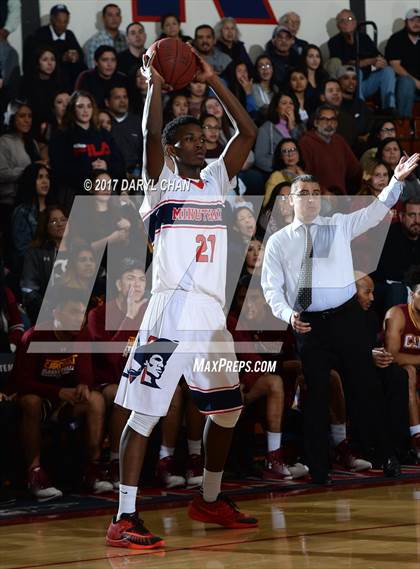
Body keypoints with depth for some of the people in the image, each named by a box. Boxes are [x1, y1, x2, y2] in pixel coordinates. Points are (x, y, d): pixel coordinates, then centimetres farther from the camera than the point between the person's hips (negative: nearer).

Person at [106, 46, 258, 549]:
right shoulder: (162, 183, 2)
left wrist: (213, 82, 5)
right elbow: (150, 135, -17)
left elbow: (248, 132, 8)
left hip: (211, 314, 7)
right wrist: (155, 84, -11)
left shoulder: (216, 181, 16)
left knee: (227, 409, 16)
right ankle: (124, 519, -11)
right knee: (144, 413, -9)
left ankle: (209, 500, 33)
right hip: (170, 313, -7)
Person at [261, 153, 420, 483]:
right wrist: (288, 315, -14)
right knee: (316, 395, 5)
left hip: (347, 318, 1)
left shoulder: (339, 225, 8)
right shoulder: (278, 241, 5)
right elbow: (272, 287, 3)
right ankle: (318, 471, 11)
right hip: (309, 324, 0)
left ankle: (382, 458, 16)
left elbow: (376, 211, 2)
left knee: (364, 388, 5)